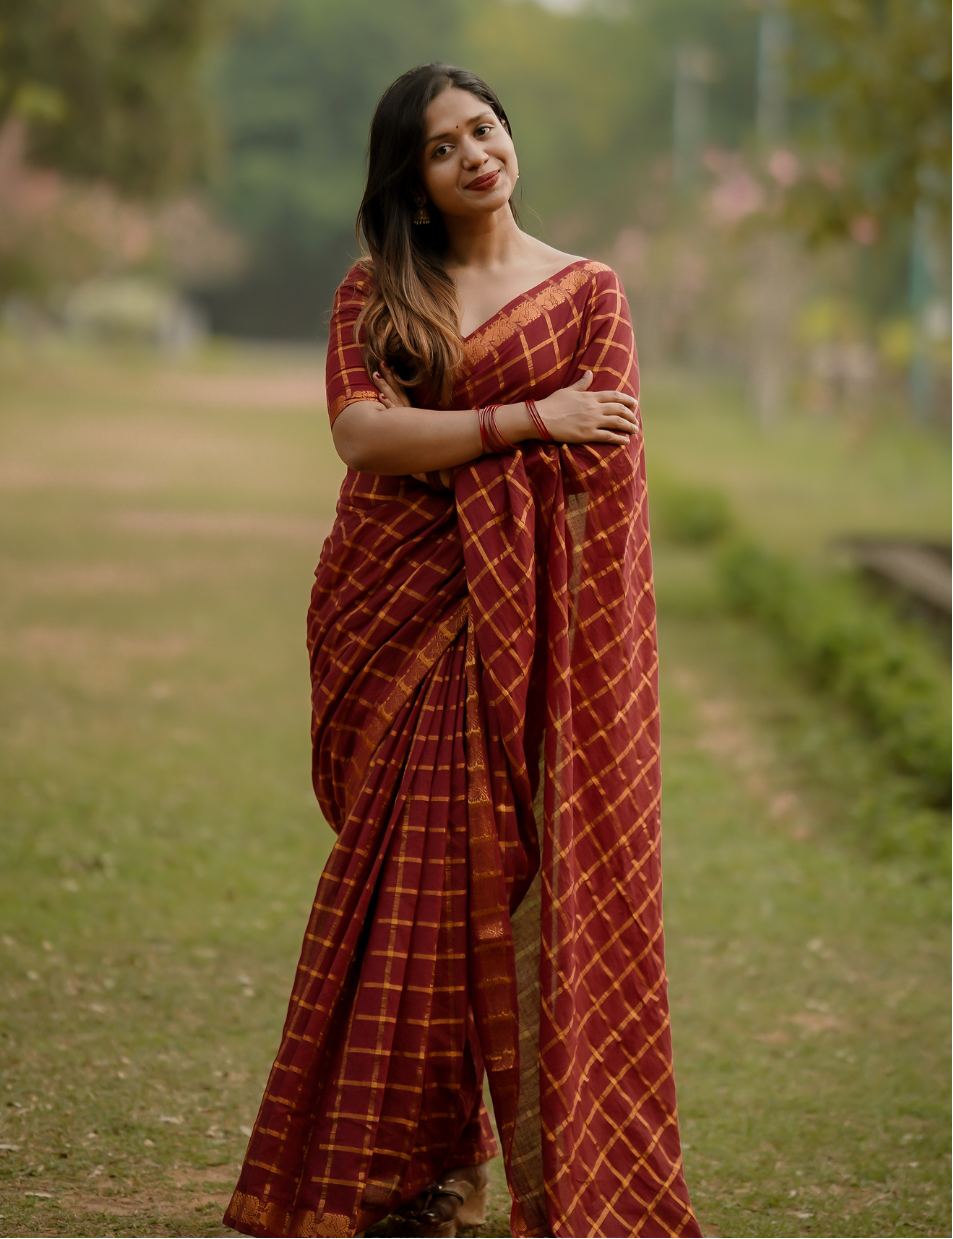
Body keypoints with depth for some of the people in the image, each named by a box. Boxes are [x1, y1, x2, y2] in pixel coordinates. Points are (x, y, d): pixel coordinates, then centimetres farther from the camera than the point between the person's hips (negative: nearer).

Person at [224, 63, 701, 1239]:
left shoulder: (586, 292, 5)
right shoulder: (374, 294, 8)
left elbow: (601, 478, -3)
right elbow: (360, 435, -8)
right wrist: (527, 419, -13)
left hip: (529, 623, -2)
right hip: (397, 626, 2)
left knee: (537, 873, -5)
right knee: (412, 874, 1)